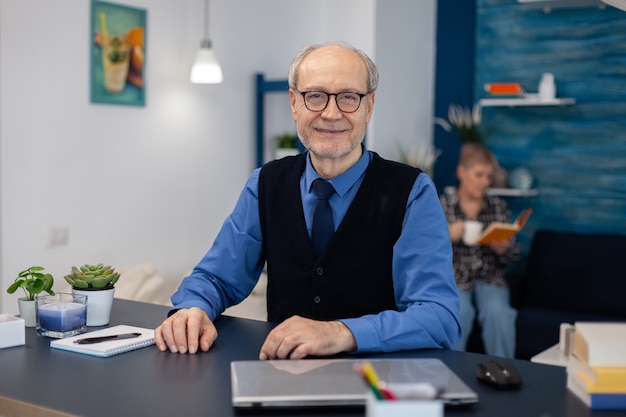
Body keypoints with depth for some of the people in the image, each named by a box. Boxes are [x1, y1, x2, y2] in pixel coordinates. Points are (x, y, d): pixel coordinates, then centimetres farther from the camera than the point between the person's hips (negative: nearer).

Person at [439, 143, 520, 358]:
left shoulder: (499, 206, 8)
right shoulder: (440, 205, 0)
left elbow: (513, 257, 10)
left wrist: (503, 250, -13)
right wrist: (447, 237, -20)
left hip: (490, 278, 2)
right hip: (453, 278, -2)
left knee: (498, 311, -28)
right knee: (459, 311, -31)